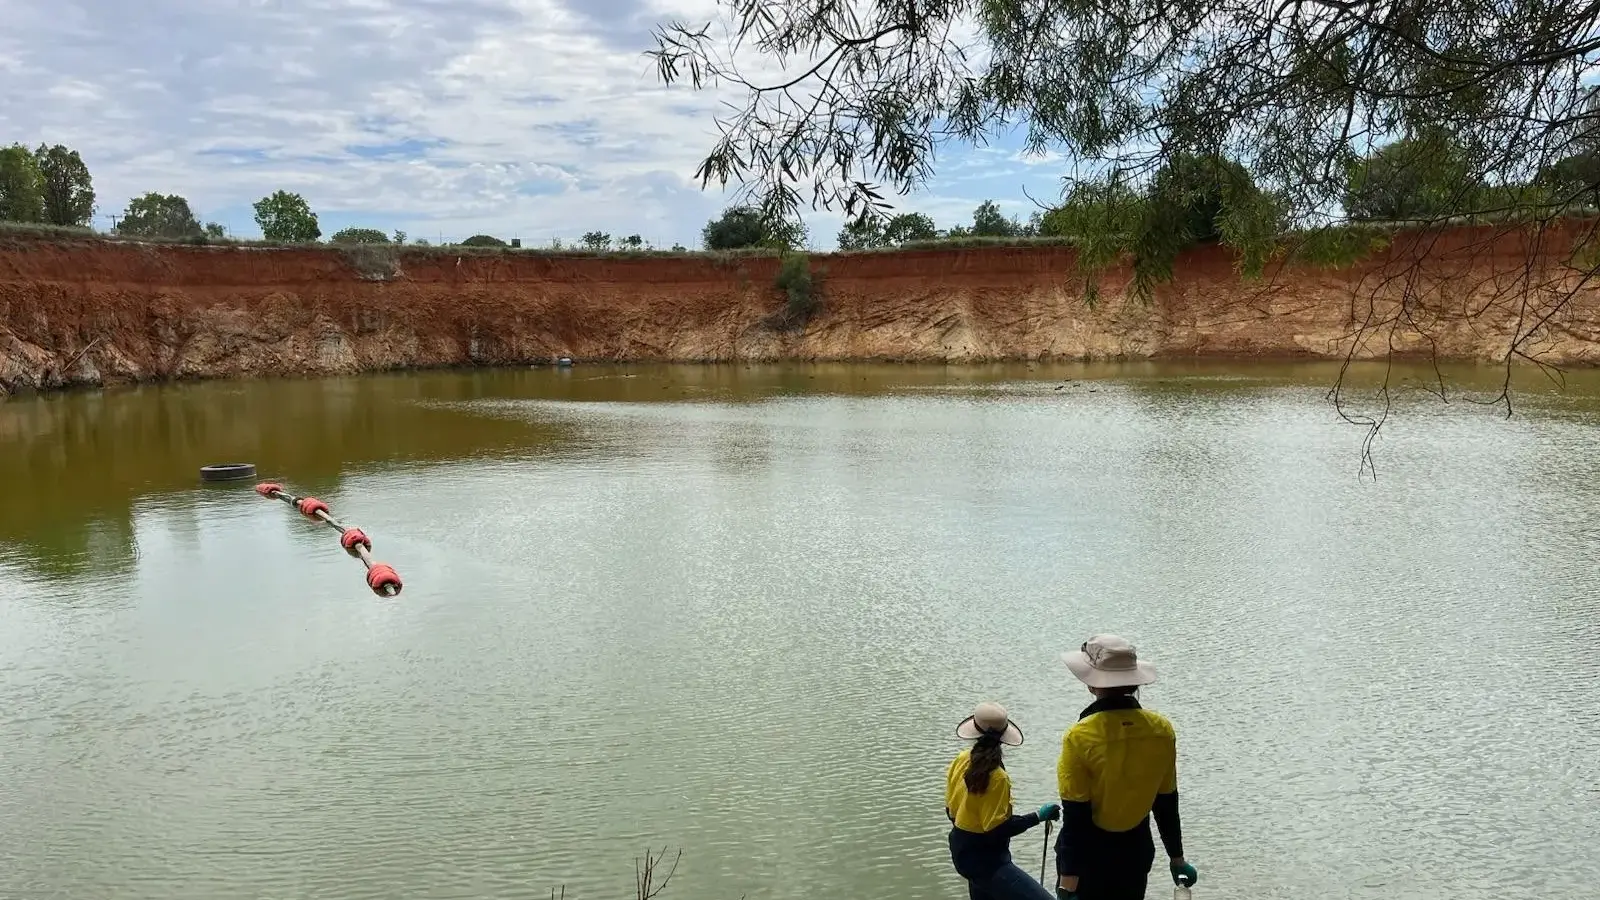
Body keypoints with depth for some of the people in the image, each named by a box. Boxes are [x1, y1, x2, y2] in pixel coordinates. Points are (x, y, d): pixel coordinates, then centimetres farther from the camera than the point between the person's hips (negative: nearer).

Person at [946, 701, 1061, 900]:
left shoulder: (961, 760, 0)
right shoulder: (997, 777, -22)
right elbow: (997, 829, -23)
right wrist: (1038, 816, -20)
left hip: (963, 851, 9)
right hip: (986, 859, -9)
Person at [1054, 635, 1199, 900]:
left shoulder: (1080, 737, -23)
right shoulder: (1162, 730, -10)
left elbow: (1075, 817, -20)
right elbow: (1166, 804, 1)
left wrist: (1068, 878, -14)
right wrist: (1176, 857, 15)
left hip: (1090, 852, -4)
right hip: (1136, 849, 4)